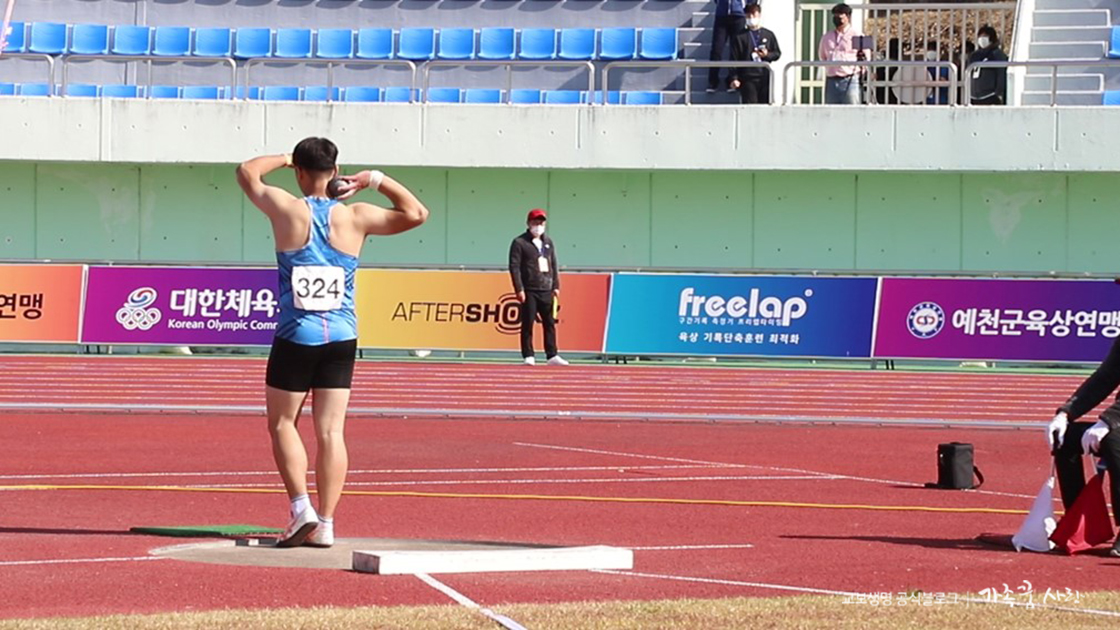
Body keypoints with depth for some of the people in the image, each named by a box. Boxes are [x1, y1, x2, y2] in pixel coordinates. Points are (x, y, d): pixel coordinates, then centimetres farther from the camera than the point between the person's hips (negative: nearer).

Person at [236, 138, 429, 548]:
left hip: (296, 338, -3)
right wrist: (377, 180, 12)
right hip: (341, 340, 3)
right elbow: (416, 214, 10)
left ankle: (302, 509, -4)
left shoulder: (288, 210, -7)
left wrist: (285, 158, 25)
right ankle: (325, 524, 0)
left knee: (282, 424, 10)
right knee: (330, 431, 3)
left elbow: (247, 172, 11)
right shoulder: (355, 218, -1)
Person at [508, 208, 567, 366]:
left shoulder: (548, 242, 16)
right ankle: (528, 356, 2)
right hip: (529, 291, -5)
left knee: (550, 323, 3)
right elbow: (514, 266, -7)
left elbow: (553, 265, 18)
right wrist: (519, 289, -14)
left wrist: (556, 286, 9)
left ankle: (552, 355, 6)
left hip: (546, 290, 5)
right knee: (528, 323, -3)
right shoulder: (519, 243, -2)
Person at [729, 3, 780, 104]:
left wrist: (767, 55, -6)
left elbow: (777, 53, 16)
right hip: (748, 78, -2)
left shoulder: (769, 35, 13)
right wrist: (734, 78, -8)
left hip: (765, 77, 2)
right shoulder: (741, 36, 6)